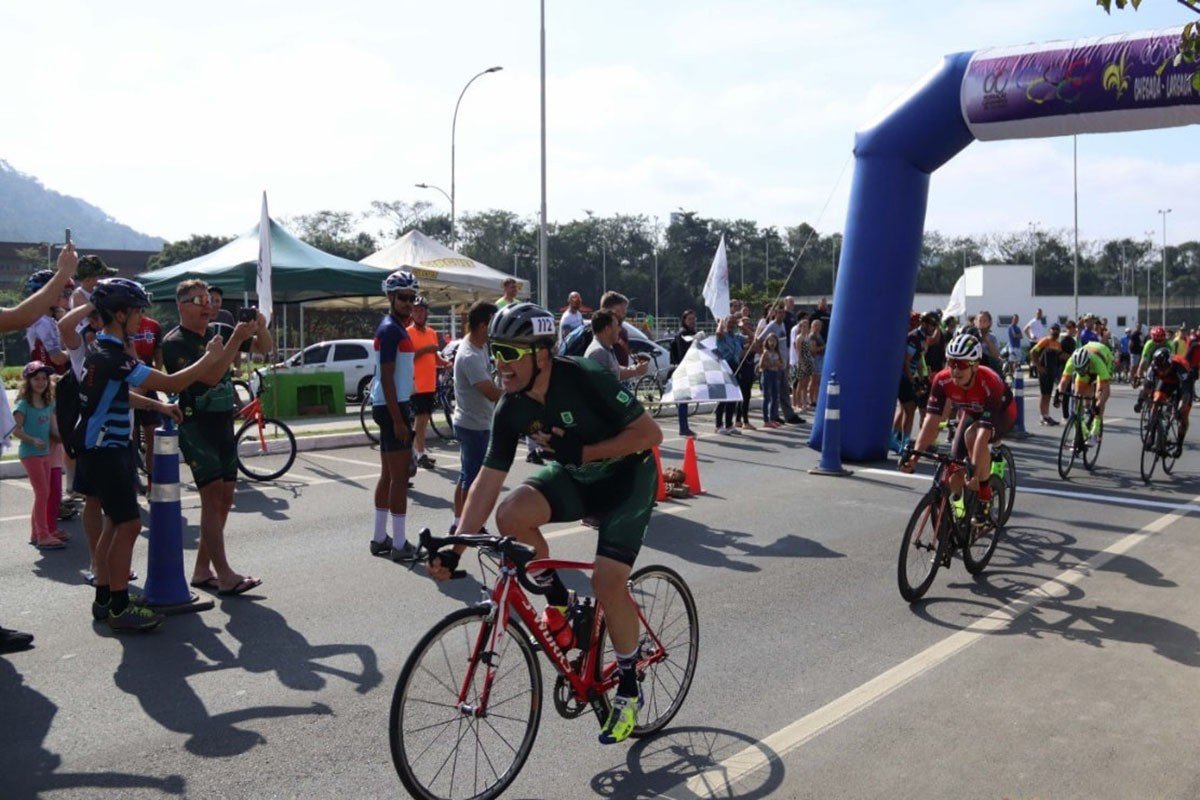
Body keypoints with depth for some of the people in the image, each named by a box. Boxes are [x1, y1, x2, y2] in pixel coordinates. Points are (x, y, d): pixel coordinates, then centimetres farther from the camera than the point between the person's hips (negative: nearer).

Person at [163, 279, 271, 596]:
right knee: (212, 497, -11)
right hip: (196, 425, -7)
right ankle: (224, 576, -8)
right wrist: (236, 339, -26)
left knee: (225, 498, 8)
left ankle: (202, 570, 18)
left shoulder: (219, 332, 10)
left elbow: (266, 347, 11)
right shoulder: (174, 342, -9)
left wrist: (261, 328, -10)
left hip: (224, 422, 7)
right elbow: (209, 376, -23)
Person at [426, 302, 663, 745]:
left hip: (626, 477, -5)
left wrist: (583, 451, -29)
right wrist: (455, 548, -20)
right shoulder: (511, 409, -13)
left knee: (607, 582, -17)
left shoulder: (585, 379, -29)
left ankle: (628, 687, 8)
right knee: (511, 514, -23)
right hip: (572, 477, 5)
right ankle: (557, 601, 3)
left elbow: (650, 432, -24)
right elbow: (488, 479, -12)